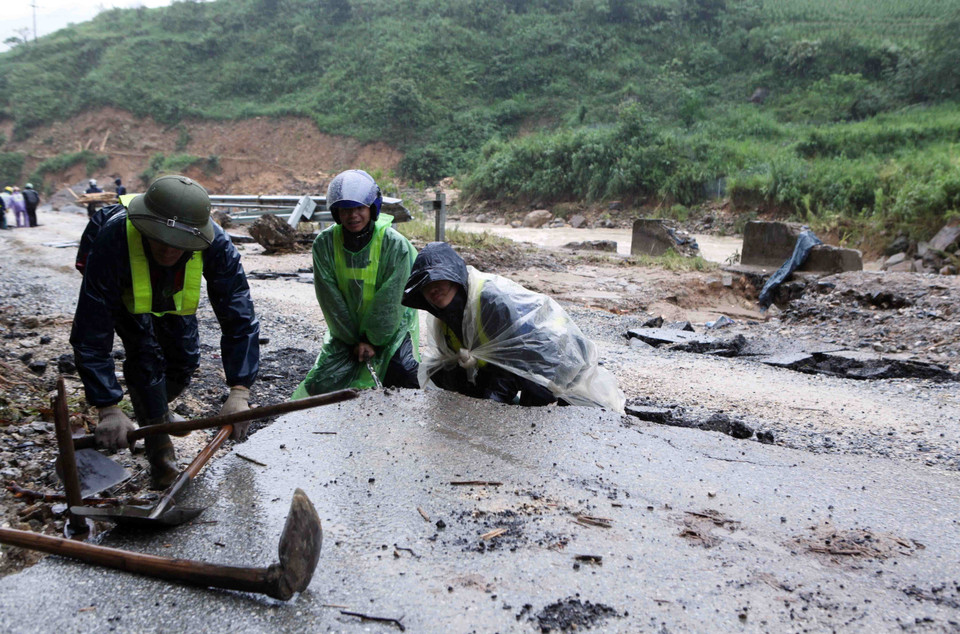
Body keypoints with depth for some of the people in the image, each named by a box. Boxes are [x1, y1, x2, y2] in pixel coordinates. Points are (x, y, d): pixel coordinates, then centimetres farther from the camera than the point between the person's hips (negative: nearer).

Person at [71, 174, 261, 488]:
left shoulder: (216, 245, -40)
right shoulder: (112, 241, -45)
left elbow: (239, 319, -37)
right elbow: (91, 333, -41)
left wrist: (239, 391, -47)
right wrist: (109, 409, -44)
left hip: (173, 292, 3)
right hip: (123, 294, -2)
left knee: (185, 356, 3)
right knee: (145, 354, -19)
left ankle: (154, 410, 36)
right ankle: (160, 450, -3)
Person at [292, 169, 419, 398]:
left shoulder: (395, 244, -18)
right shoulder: (324, 244, -11)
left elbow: (390, 301, -15)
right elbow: (331, 300, -9)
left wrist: (373, 341, -13)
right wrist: (355, 340, -8)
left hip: (391, 327, -2)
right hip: (347, 329, 3)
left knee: (406, 383, -15)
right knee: (322, 386, -2)